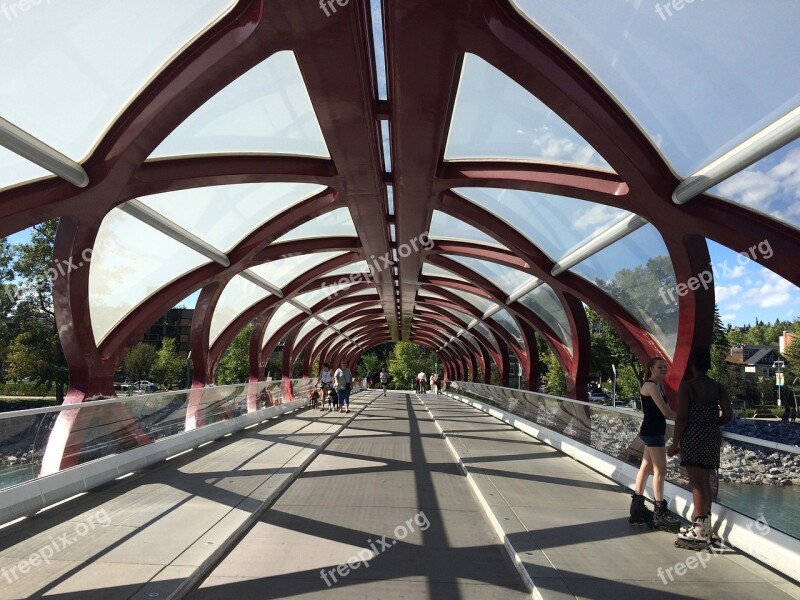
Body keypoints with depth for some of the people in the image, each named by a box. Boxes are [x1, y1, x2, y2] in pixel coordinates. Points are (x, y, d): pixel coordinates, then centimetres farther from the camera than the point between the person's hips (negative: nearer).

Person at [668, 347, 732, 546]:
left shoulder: (687, 386, -10)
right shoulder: (718, 387, 6)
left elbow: (681, 418, -13)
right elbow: (728, 415, 2)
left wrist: (675, 443, -6)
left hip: (693, 438, -6)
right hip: (712, 438, 6)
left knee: (697, 483, -3)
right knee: (705, 482, 15)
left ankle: (701, 530, 1)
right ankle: (704, 524, 25)